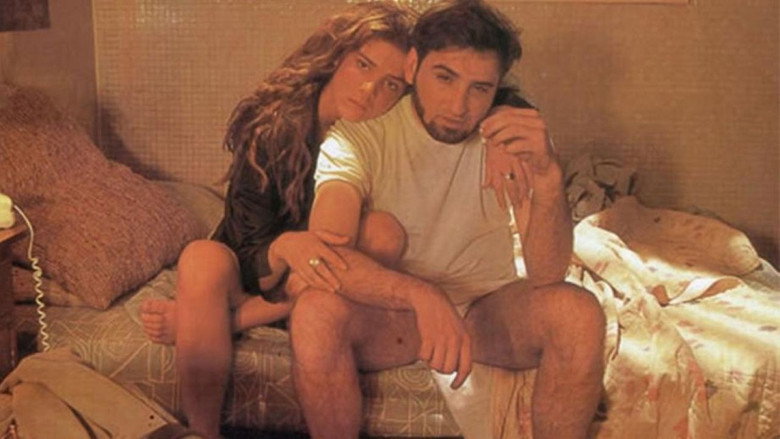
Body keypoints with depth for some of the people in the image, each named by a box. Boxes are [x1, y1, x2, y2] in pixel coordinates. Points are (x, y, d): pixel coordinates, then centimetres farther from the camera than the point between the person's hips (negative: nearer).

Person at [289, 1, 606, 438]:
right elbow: (325, 257, -30)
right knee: (315, 311, -32)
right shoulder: (358, 136, -15)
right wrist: (422, 296, -47)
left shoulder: (514, 132, -11)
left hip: (490, 306, 1)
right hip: (393, 311, -1)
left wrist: (548, 176, -39)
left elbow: (546, 278, -21)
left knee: (579, 312, -28)